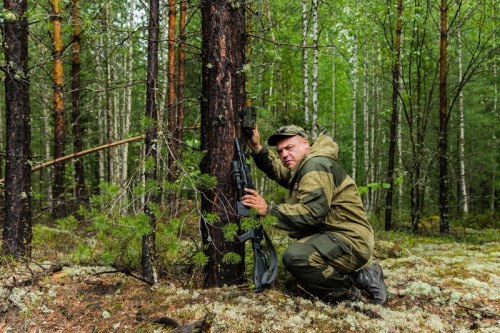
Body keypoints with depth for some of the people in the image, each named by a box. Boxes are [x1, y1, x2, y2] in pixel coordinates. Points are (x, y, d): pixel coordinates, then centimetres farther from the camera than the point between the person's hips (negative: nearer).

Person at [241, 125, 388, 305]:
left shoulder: (316, 164, -14)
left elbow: (312, 212, -25)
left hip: (350, 242, -11)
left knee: (295, 256, -33)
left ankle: (348, 290, -11)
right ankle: (356, 277, 12)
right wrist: (258, 149, 9)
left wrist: (268, 210, -26)